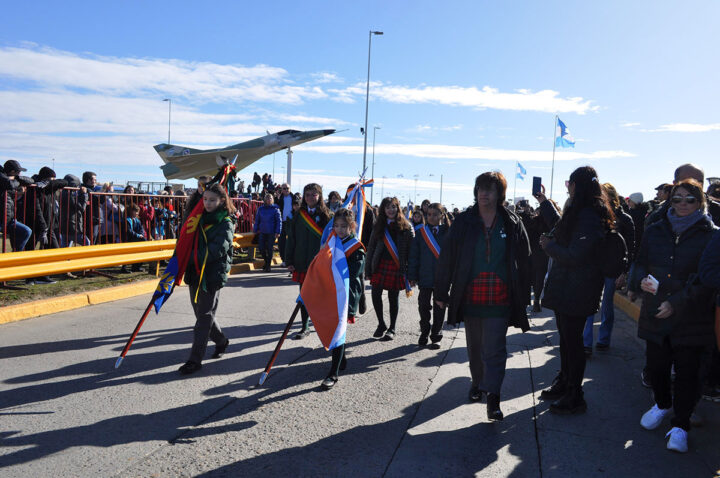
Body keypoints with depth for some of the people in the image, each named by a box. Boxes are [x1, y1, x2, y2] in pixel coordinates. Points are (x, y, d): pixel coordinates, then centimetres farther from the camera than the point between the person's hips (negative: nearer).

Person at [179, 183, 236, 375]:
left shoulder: (226, 223, -8)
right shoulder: (201, 218, 12)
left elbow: (217, 250, -18)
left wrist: (194, 258, -18)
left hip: (214, 274, -7)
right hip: (195, 272, 7)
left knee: (204, 315, -4)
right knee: (200, 312, 14)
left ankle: (195, 359, -1)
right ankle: (221, 340, 36)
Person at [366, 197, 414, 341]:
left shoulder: (406, 226, 1)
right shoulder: (379, 226, 9)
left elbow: (411, 248, -2)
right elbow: (371, 247, 10)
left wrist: (410, 270, -8)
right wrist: (368, 268, 5)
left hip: (397, 266, -3)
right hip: (380, 264, 3)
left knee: (393, 298, 3)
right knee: (375, 294, -2)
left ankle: (392, 329, 17)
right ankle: (381, 324, 19)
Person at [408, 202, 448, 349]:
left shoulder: (447, 232, 0)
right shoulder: (420, 232, 3)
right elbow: (413, 255, 3)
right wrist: (412, 276, 0)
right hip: (424, 276, 1)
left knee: (439, 308, 6)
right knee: (424, 306, 9)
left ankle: (436, 337, 18)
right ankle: (424, 333, 29)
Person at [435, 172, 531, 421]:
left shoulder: (513, 224, 2)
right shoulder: (463, 222, 1)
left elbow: (524, 261, 5)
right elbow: (447, 258, 2)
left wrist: (523, 297, 3)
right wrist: (441, 292, 0)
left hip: (500, 299, -1)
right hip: (470, 296, 2)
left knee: (495, 349, -5)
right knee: (475, 345, 16)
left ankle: (493, 396, 2)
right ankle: (477, 382, 35)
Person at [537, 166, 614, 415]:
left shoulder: (589, 217, -21)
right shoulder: (580, 212, 11)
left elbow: (574, 255, -26)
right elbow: (560, 225, 31)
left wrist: (548, 245, -10)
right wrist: (544, 202, 33)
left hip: (576, 291, -10)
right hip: (566, 289, 10)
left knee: (572, 341, 1)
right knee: (566, 338, 20)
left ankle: (574, 398, 14)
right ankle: (564, 384, 35)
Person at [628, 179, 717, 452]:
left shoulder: (709, 236, -6)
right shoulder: (655, 231, 6)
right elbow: (640, 263, 11)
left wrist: (676, 303, -17)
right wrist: (642, 280, -12)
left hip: (691, 319, -3)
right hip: (655, 315, 4)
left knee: (687, 371, 4)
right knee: (656, 365, 13)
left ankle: (680, 425, 19)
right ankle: (663, 404, 40)